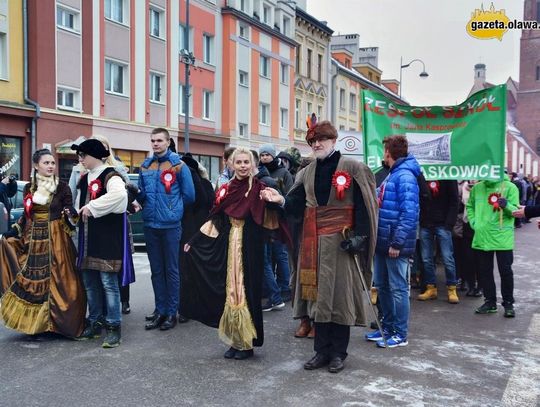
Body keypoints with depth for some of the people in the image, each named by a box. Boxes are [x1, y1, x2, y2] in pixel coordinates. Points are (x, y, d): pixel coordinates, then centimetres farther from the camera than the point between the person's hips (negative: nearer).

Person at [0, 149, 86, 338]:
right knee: (31, 279, 7)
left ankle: (56, 321, 7)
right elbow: (26, 215, 14)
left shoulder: (62, 187, -2)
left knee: (56, 279, -3)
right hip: (33, 240, 4)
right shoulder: (29, 188, 8)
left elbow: (70, 209, -4)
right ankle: (36, 321, 18)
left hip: (56, 240, -4)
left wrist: (69, 213, -26)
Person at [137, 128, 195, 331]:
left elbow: (189, 195, -3)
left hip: (171, 225, -4)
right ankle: (159, 310, 21)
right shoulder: (145, 166, 9)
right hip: (150, 224, 5)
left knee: (171, 270, 4)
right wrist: (136, 193, -6)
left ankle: (171, 312, 12)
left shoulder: (178, 165, -5)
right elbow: (142, 194, 15)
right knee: (156, 270, 12)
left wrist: (173, 207, 3)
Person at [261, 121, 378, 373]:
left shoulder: (352, 168, -3)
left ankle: (338, 353, 13)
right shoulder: (307, 172, 13)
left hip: (339, 239, -5)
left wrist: (359, 236, -17)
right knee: (318, 294, 8)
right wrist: (281, 200, -12)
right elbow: (297, 205, 7)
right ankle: (322, 350, 18)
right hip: (313, 239, 5)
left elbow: (362, 206, -9)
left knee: (339, 293, 0)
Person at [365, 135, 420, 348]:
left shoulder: (405, 176, -15)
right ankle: (388, 327, 28)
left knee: (398, 288, 0)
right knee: (381, 285, 16)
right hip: (383, 241, 10)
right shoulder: (391, 175, 15)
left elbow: (409, 213, -22)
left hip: (395, 244, -10)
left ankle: (400, 334, 11)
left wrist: (397, 242, -23)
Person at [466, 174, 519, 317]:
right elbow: (470, 206, 20)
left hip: (503, 239, -4)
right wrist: (473, 221, 6)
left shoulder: (509, 187, -5)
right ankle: (490, 301, 24)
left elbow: (515, 210, -8)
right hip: (481, 238, 4)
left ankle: (508, 303, 15)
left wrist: (506, 205, -28)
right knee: (485, 272, 11)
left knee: (505, 271, 3)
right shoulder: (477, 187, 7)